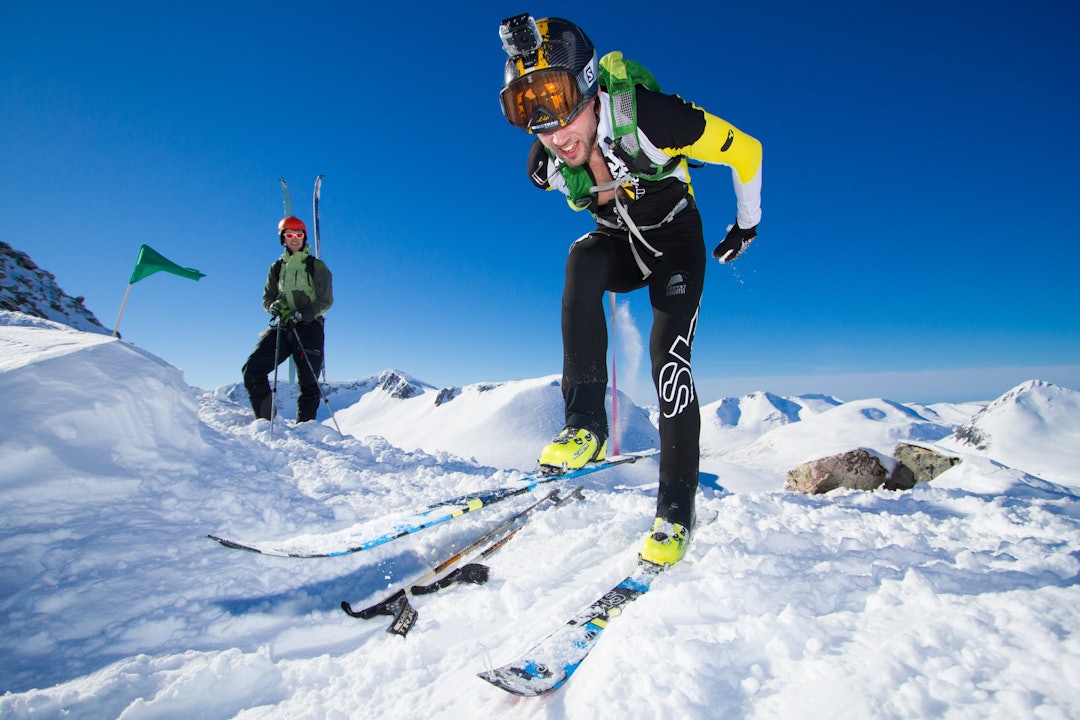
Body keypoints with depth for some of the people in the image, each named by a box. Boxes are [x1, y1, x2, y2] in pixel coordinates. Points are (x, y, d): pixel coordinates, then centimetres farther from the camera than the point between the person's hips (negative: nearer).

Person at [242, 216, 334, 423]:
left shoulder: (316, 266, 5)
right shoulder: (277, 268, 17)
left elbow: (325, 300, -3)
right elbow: (267, 297, 17)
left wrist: (302, 314, -19)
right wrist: (274, 306, -8)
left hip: (309, 327, -4)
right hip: (282, 327, 4)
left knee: (309, 382, -5)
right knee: (252, 370, -9)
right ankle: (265, 421, -1)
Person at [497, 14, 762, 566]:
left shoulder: (651, 117, -32)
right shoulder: (545, 165, -19)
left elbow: (744, 151, -16)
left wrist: (746, 226, -3)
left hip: (676, 244, -3)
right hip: (619, 245, 3)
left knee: (668, 355, -20)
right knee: (582, 258, -33)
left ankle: (677, 504, -9)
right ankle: (586, 421, -32)